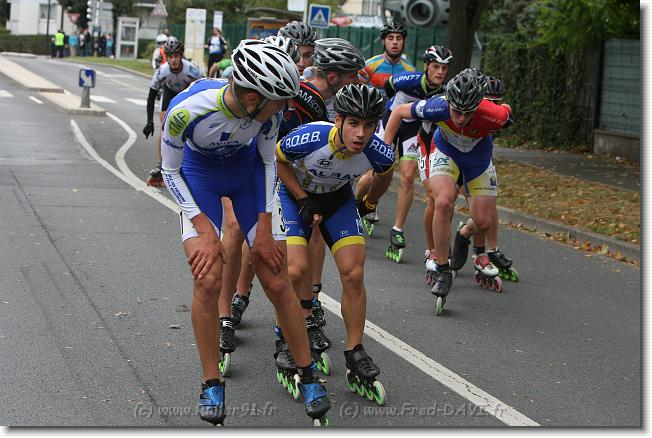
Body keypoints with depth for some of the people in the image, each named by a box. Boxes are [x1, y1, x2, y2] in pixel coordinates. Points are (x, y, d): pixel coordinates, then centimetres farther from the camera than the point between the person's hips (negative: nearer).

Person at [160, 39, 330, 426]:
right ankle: (212, 383, 0)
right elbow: (171, 172, -18)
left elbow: (268, 162, -7)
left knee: (278, 284, -3)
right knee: (208, 281, -18)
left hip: (247, 169, 2)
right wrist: (204, 230, -22)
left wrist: (264, 228, -9)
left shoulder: (268, 109, -27)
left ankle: (308, 374, 14)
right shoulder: (186, 110, -36)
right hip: (198, 174, -2)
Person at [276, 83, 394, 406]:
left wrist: (368, 204, 11)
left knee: (354, 274, -9)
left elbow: (385, 175, -1)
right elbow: (279, 159, -14)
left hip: (338, 197, 2)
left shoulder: (378, 152, -29)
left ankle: (356, 358, 5)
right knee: (297, 270, -20)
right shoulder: (310, 137, -37)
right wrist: (303, 202, -16)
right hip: (296, 193, -2)